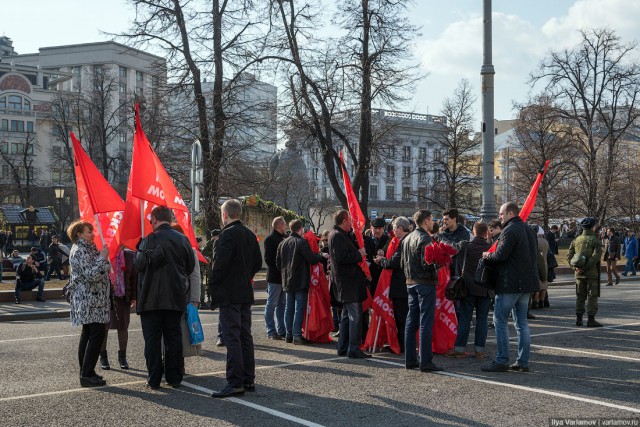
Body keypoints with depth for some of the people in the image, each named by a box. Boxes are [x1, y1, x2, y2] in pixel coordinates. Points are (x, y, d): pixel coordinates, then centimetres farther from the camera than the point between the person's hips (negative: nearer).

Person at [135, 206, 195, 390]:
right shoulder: (183, 239, 4)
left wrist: (139, 248, 7)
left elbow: (139, 265, -10)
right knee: (174, 337, 10)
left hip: (151, 297, -4)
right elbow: (191, 266, 10)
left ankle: (154, 379, 4)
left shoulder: (149, 240, -11)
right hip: (176, 297, 4)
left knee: (152, 338, 2)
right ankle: (174, 377, 12)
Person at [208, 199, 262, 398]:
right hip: (245, 293, 8)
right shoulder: (250, 235, 11)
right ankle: (248, 380, 17)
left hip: (229, 294, -8)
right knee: (245, 336, 12)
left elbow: (220, 263, -20)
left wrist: (213, 285, -7)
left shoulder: (228, 234, -14)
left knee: (232, 338, -7)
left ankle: (235, 382, -8)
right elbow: (258, 263, 15)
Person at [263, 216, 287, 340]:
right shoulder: (270, 239, -8)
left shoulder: (282, 239, 18)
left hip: (283, 277, 8)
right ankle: (271, 332, 0)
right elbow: (268, 259, -14)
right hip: (274, 277, -8)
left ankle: (281, 330, 16)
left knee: (282, 304, 11)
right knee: (271, 304, -3)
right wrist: (280, 270, -16)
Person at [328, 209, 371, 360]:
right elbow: (341, 258, -25)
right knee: (355, 315, -10)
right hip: (347, 282, -11)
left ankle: (343, 347, 21)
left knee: (347, 315, 16)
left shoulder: (340, 235, 18)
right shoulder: (338, 236, -15)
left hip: (347, 281, 11)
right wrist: (359, 254, -14)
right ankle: (353, 349, -8)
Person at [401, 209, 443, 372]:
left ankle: (410, 360, 15)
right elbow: (427, 263, -21)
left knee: (411, 322, 12)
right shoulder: (425, 239, -14)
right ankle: (425, 362, -6)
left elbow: (402, 263, 17)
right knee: (426, 323, -6)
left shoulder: (407, 238, 13)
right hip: (425, 283, -9)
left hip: (411, 283, 9)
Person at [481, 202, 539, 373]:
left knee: (500, 321, -3)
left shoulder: (510, 230, -14)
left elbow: (500, 255, -22)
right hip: (526, 282, 9)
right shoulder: (529, 231, 16)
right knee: (522, 322, 12)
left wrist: (486, 256, 0)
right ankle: (523, 362, 13)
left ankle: (501, 361, -3)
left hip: (510, 283, -9)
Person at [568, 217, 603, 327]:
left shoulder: (576, 240, 8)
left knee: (580, 296, 11)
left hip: (579, 273, 5)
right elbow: (596, 256, -20)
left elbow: (569, 255, 6)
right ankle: (591, 320, 0)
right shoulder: (595, 240, -9)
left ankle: (579, 319, 13)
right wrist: (586, 267, -17)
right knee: (592, 296, 0)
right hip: (592, 273, -5)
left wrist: (575, 266, 1)